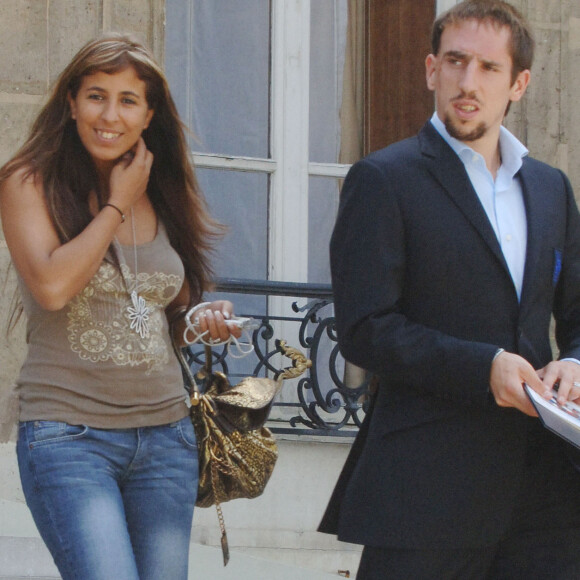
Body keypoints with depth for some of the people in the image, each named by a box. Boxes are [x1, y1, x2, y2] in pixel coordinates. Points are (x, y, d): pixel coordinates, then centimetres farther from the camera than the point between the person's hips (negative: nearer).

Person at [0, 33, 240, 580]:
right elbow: (51, 285, -18)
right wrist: (118, 205, -7)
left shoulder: (162, 196, 14)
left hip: (165, 435, 6)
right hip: (70, 435, -5)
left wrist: (203, 320, 3)